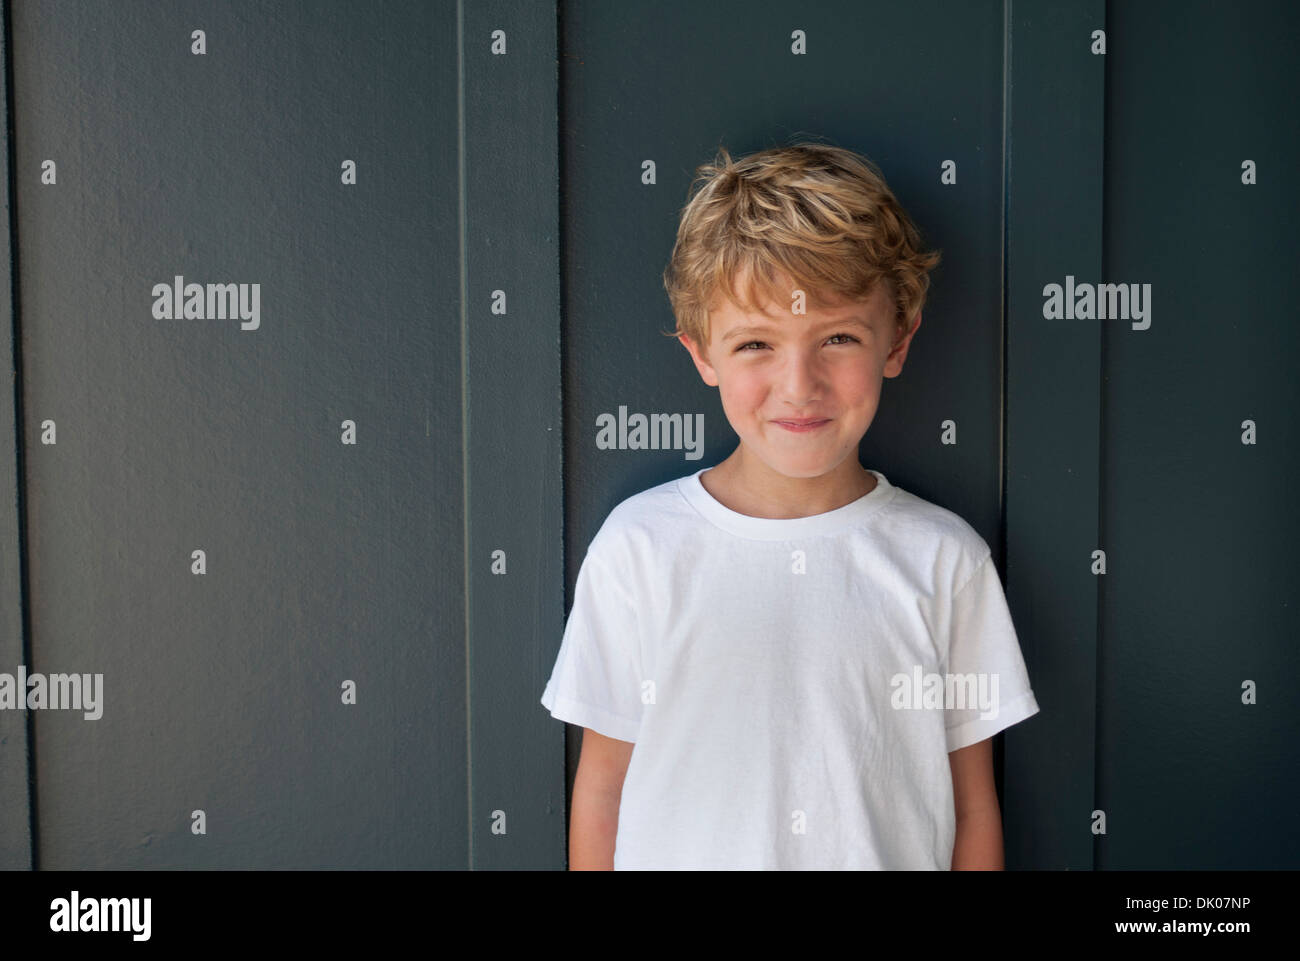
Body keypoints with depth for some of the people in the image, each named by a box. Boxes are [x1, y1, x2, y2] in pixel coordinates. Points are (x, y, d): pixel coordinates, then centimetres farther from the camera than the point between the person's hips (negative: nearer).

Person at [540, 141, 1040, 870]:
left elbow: (972, 806, -2)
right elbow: (603, 782, -4)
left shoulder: (944, 557, -8)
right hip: (679, 857, 0)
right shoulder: (638, 547, -10)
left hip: (890, 854, 1)